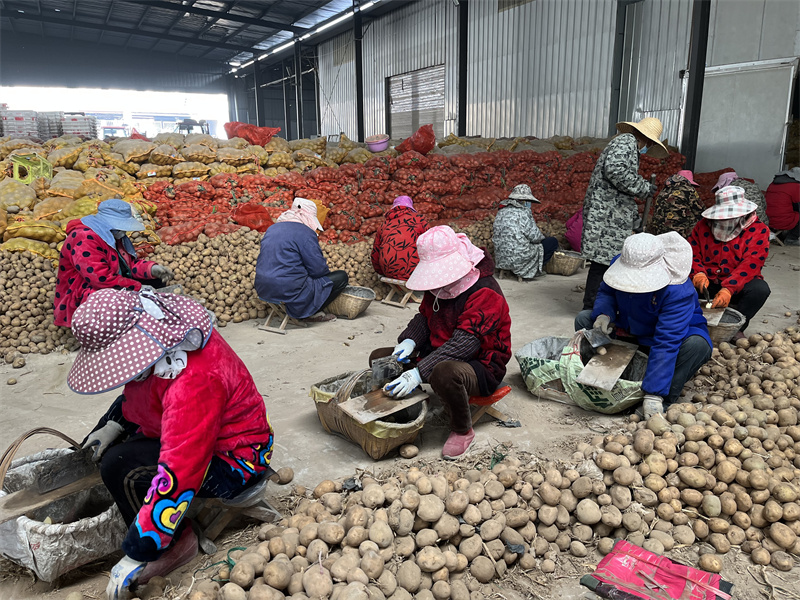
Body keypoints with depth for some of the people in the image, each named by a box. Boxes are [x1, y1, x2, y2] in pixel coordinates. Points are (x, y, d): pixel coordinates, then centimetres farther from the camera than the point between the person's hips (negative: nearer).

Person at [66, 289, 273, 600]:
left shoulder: (194, 382, -38)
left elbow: (178, 474, -36)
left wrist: (134, 558, -28)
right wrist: (115, 424, 0)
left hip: (236, 459, -10)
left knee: (120, 467, -25)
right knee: (98, 447, 14)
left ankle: (178, 542, -6)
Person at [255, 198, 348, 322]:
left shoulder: (272, 229, 14)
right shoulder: (305, 233, -11)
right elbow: (318, 269, -11)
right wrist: (329, 273, 12)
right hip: (289, 292, -9)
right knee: (341, 277, 2)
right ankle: (308, 313, 3)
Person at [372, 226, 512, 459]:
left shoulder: (486, 293, -25)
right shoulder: (440, 284, 2)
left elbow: (465, 343, -33)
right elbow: (425, 316, 12)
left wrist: (419, 372, -39)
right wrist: (409, 341, -11)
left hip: (481, 368, -8)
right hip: (437, 353, 8)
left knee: (445, 372, -43)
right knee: (378, 358, -1)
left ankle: (463, 430, -14)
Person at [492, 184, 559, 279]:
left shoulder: (501, 212, 12)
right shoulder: (523, 212, -12)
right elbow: (534, 236, -13)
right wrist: (543, 237, 11)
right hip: (519, 259, -9)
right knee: (553, 242, 7)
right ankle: (528, 271, 4)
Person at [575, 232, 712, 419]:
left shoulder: (678, 292, -36)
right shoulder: (619, 263, -21)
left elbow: (666, 343, -41)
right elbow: (606, 291, -1)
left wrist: (654, 394, -43)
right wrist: (603, 313, -27)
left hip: (679, 332, -5)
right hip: (631, 330, 5)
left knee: (697, 344, -38)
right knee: (583, 319, -10)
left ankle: (665, 400, -24)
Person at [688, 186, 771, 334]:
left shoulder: (758, 230, -5)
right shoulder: (704, 225, 4)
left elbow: (751, 265, -18)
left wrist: (728, 289, -33)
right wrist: (698, 274, -22)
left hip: (736, 287, -1)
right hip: (707, 284, 1)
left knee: (761, 288, -33)